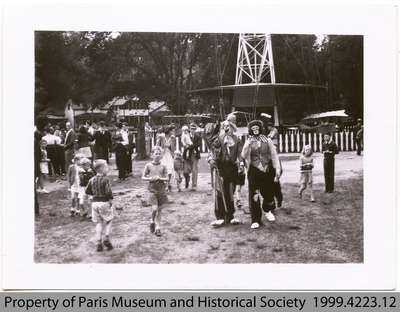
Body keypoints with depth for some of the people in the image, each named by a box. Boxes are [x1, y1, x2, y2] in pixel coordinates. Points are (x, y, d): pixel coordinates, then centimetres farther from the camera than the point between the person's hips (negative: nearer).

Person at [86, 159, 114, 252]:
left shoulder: (92, 180, 5)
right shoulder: (105, 179, -14)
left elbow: (87, 191, 10)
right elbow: (108, 192, -22)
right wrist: (110, 200, -8)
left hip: (95, 202, 5)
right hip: (104, 202, -5)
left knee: (99, 223, 13)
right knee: (108, 221, 14)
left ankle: (99, 243, 11)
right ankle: (106, 238, 3)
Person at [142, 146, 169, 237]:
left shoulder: (163, 166, 2)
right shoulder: (148, 165, 0)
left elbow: (167, 178, 3)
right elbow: (143, 177, 6)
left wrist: (160, 178, -15)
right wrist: (150, 178, -13)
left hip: (161, 190, 2)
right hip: (152, 189, -2)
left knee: (159, 209, 7)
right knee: (154, 209, -13)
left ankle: (158, 228, 16)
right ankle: (152, 222, 16)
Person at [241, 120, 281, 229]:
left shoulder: (267, 140, 7)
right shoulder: (249, 142, 7)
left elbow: (274, 155, 6)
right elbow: (244, 156, -7)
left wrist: (277, 169, -1)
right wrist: (248, 144, -19)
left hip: (267, 171, 1)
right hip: (254, 171, -1)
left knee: (268, 193, 8)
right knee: (254, 195, -7)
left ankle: (268, 210, 40)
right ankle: (255, 220, 0)